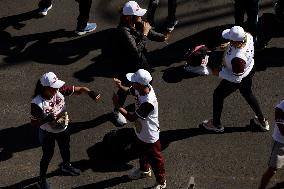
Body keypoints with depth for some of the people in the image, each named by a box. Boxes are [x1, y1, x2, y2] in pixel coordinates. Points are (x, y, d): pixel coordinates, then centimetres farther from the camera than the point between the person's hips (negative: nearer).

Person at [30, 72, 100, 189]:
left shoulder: (60, 90, -26)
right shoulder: (37, 103, -35)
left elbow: (79, 90, -22)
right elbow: (33, 123, -24)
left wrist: (90, 92, -42)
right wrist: (46, 119, -42)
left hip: (63, 128, 5)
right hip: (47, 133, -5)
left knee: (65, 148, 30)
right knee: (48, 154, 15)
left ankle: (66, 166, 62)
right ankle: (42, 179, 41)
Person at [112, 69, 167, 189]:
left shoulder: (148, 102, -42)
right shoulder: (141, 88, -19)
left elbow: (131, 118, -33)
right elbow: (129, 91, 3)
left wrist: (117, 106, -29)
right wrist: (120, 86, -18)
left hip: (149, 136, -8)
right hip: (140, 132, 8)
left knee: (155, 159, 16)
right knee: (142, 153, 34)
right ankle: (144, 170, 62)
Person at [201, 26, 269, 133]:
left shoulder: (238, 58, -46)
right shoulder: (247, 36, -26)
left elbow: (237, 78, -31)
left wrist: (219, 73, -20)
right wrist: (228, 45, -1)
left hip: (240, 79, -8)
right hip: (250, 70, 8)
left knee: (218, 95, 18)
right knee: (248, 94, 33)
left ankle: (216, 124, 41)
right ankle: (262, 121, 47)